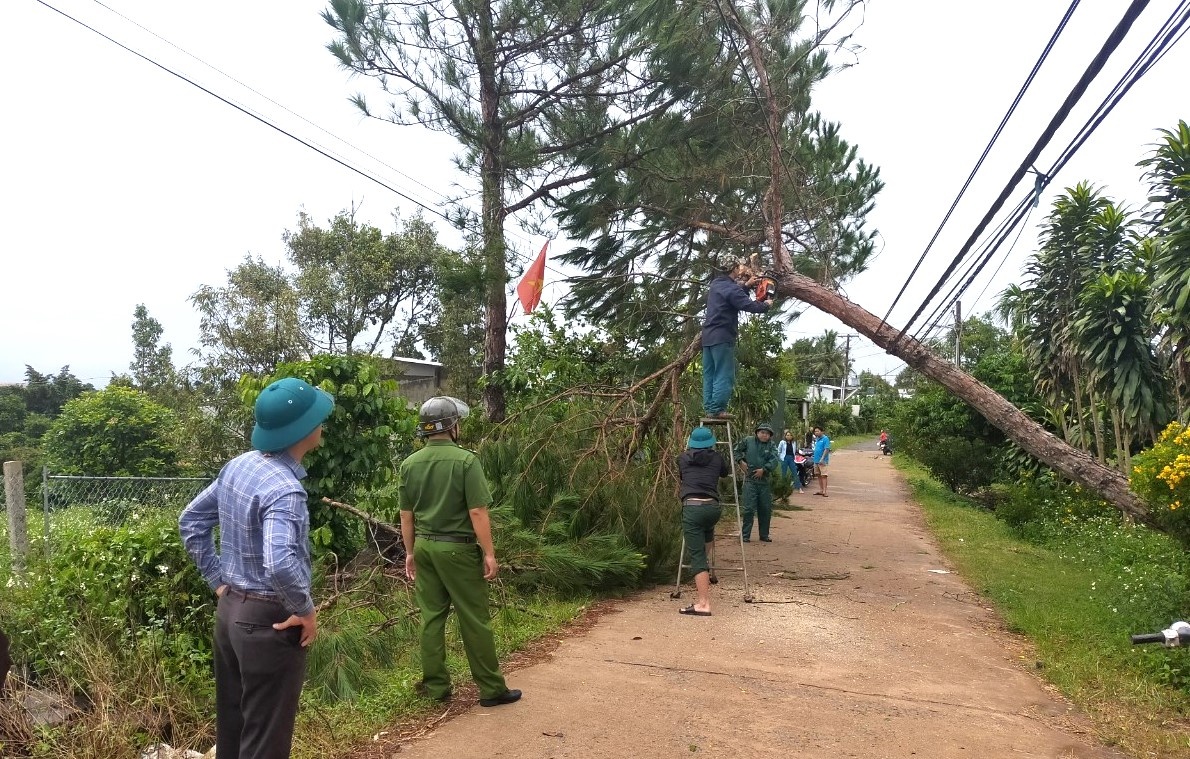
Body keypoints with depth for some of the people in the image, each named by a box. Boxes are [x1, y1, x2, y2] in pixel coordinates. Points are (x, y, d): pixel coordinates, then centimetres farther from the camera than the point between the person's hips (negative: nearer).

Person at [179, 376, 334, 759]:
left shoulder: (238, 465, 1)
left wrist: (219, 581, 14)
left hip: (230, 611, 8)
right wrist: (306, 611, -23)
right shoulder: (284, 489, -26)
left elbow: (191, 522, 12)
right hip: (268, 621, -8)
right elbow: (280, 565, -40)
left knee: (231, 728, 22)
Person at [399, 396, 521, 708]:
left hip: (425, 546, 6)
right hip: (457, 548, -5)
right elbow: (477, 512, -16)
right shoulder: (465, 459, -14)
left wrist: (410, 552, 17)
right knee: (474, 619, 2)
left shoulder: (410, 463, 3)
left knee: (431, 617, 12)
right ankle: (492, 689, 10)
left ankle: (435, 686, 19)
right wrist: (489, 553, -11)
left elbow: (406, 514, 8)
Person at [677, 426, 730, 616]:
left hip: (692, 508, -2)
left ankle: (704, 603, -12)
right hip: (713, 508, 2)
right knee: (707, 530, 39)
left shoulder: (683, 458, 15)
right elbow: (726, 472, 36)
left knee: (697, 557, -3)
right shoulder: (716, 458, 15)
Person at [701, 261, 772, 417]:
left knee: (709, 374, 10)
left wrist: (746, 285, 23)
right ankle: (717, 409, -11)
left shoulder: (717, 283, 12)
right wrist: (766, 304, -2)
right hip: (722, 337, -9)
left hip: (708, 335, 9)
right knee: (724, 375, -6)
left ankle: (708, 408, 9)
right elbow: (751, 306, -19)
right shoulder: (731, 288, -15)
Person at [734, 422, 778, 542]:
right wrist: (741, 460, -1)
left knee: (766, 509, 10)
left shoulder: (771, 445, 3)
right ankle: (745, 535, 1)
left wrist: (764, 469, -19)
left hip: (765, 481, 3)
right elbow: (737, 449, 13)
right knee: (749, 508, -8)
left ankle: (764, 535, 23)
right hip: (750, 480, -3)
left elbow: (774, 460, -9)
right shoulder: (748, 441, 0)